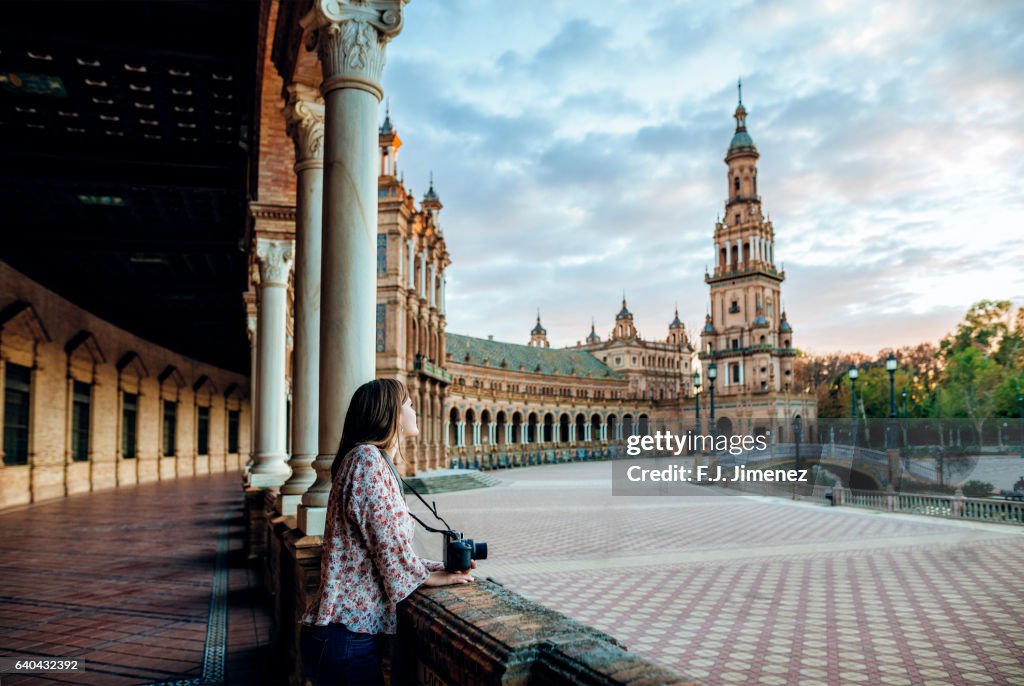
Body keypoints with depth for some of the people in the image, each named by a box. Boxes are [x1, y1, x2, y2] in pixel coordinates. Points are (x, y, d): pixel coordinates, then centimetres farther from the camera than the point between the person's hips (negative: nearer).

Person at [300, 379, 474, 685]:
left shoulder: (380, 463, 14)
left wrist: (438, 568, 5)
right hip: (347, 635, -9)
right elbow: (389, 543, -19)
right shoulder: (367, 457, -17)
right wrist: (427, 576, -5)